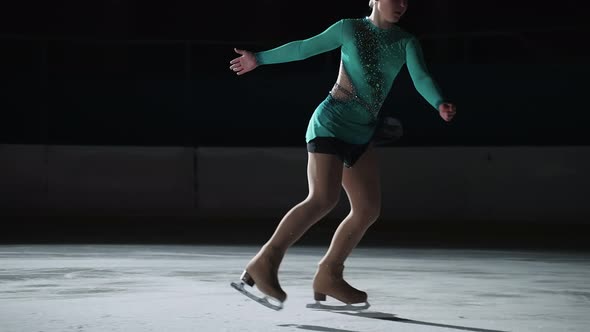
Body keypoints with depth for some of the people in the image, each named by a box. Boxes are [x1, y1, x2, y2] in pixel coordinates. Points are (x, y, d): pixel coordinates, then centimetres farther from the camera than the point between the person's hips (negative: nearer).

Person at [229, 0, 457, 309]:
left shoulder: (406, 42, 7)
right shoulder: (349, 28, -2)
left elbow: (421, 78, -9)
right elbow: (304, 48, 8)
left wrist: (440, 105, -30)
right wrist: (260, 58, 15)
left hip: (361, 133, 6)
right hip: (331, 122, -6)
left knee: (368, 208, -1)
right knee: (323, 198, -22)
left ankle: (328, 275, 11)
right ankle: (265, 262, -19)